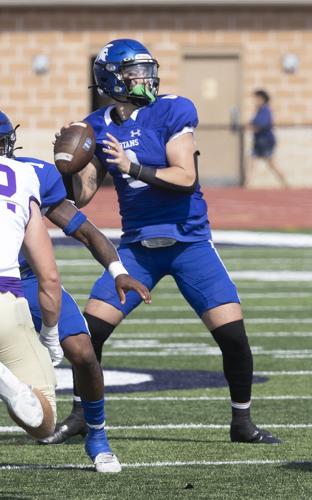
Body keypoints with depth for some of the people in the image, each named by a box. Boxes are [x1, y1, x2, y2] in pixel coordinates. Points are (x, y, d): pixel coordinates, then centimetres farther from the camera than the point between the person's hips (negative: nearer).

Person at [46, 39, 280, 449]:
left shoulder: (170, 112, -10)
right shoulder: (98, 128, 3)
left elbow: (185, 178, -19)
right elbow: (81, 196, 6)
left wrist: (133, 168, -29)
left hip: (189, 241, -3)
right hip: (138, 245, 3)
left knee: (233, 334, -11)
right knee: (89, 331, -6)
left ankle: (242, 422, 7)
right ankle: (81, 416, 14)